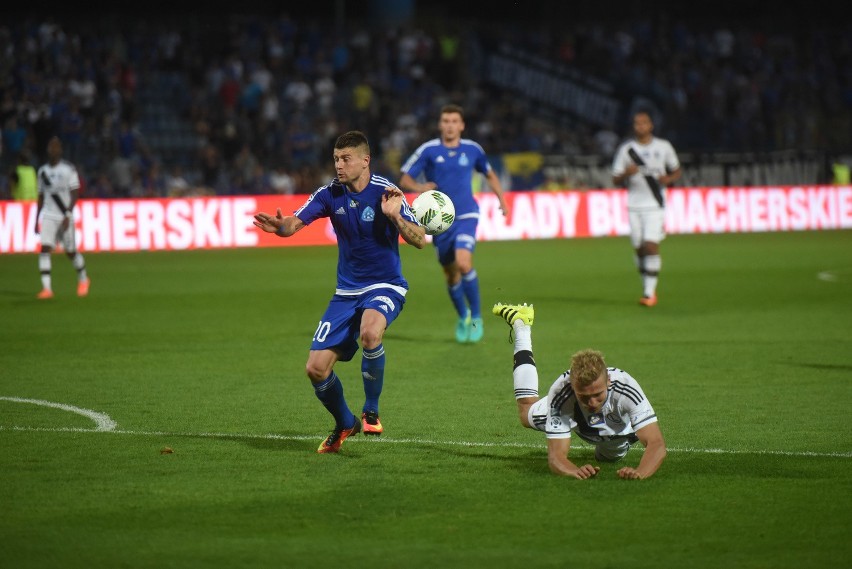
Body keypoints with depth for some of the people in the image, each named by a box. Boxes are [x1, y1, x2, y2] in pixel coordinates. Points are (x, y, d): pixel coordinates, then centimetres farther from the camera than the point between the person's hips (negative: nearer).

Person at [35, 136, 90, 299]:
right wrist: (37, 220, 14)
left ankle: (83, 279, 33)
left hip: (65, 216, -3)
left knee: (71, 251, 6)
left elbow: (75, 194, -7)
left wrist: (68, 215, -17)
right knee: (44, 249, -14)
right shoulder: (43, 171, 10)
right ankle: (47, 288, -17)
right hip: (48, 216, 3)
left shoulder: (68, 169, -4)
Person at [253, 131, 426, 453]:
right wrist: (280, 226, -35)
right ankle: (345, 424, 25)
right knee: (316, 368, -4)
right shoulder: (330, 194, -3)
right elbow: (295, 223, -12)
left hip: (385, 287, -4)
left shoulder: (385, 193, -13)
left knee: (369, 332, -38)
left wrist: (395, 216, -33)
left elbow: (419, 241, -16)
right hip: (347, 291, 4)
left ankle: (371, 411, -14)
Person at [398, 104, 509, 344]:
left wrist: (502, 198, 9)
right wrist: (418, 187, -22)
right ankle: (462, 317, 36)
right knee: (451, 274, 10)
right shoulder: (428, 150, -4)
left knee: (463, 263, -24)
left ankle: (476, 317, -8)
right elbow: (404, 180, -2)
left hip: (466, 216, -1)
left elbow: (490, 175, 20)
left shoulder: (472, 149, 2)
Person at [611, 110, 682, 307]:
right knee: (639, 249, 4)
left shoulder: (663, 147, 4)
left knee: (651, 246, -15)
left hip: (655, 205, -2)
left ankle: (650, 292, -12)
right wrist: (626, 174, -17)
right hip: (634, 206, 2)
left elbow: (677, 171, 15)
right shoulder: (626, 149, 4)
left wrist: (669, 178, -7)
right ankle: (648, 287, 23)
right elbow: (616, 180, 5)